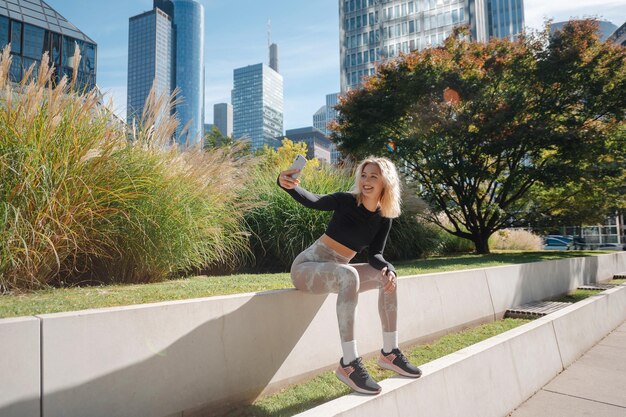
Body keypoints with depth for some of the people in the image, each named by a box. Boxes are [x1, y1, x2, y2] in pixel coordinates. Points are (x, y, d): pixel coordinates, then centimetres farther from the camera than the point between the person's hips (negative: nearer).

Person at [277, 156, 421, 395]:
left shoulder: (384, 218, 2)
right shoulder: (347, 201, -14)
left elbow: (374, 254, 1)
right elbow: (312, 201, -29)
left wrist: (387, 268, -22)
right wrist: (288, 185, -49)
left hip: (336, 272, 6)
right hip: (307, 267, -6)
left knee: (388, 276, -7)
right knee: (349, 275, -35)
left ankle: (389, 353, 0)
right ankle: (348, 365, -34)